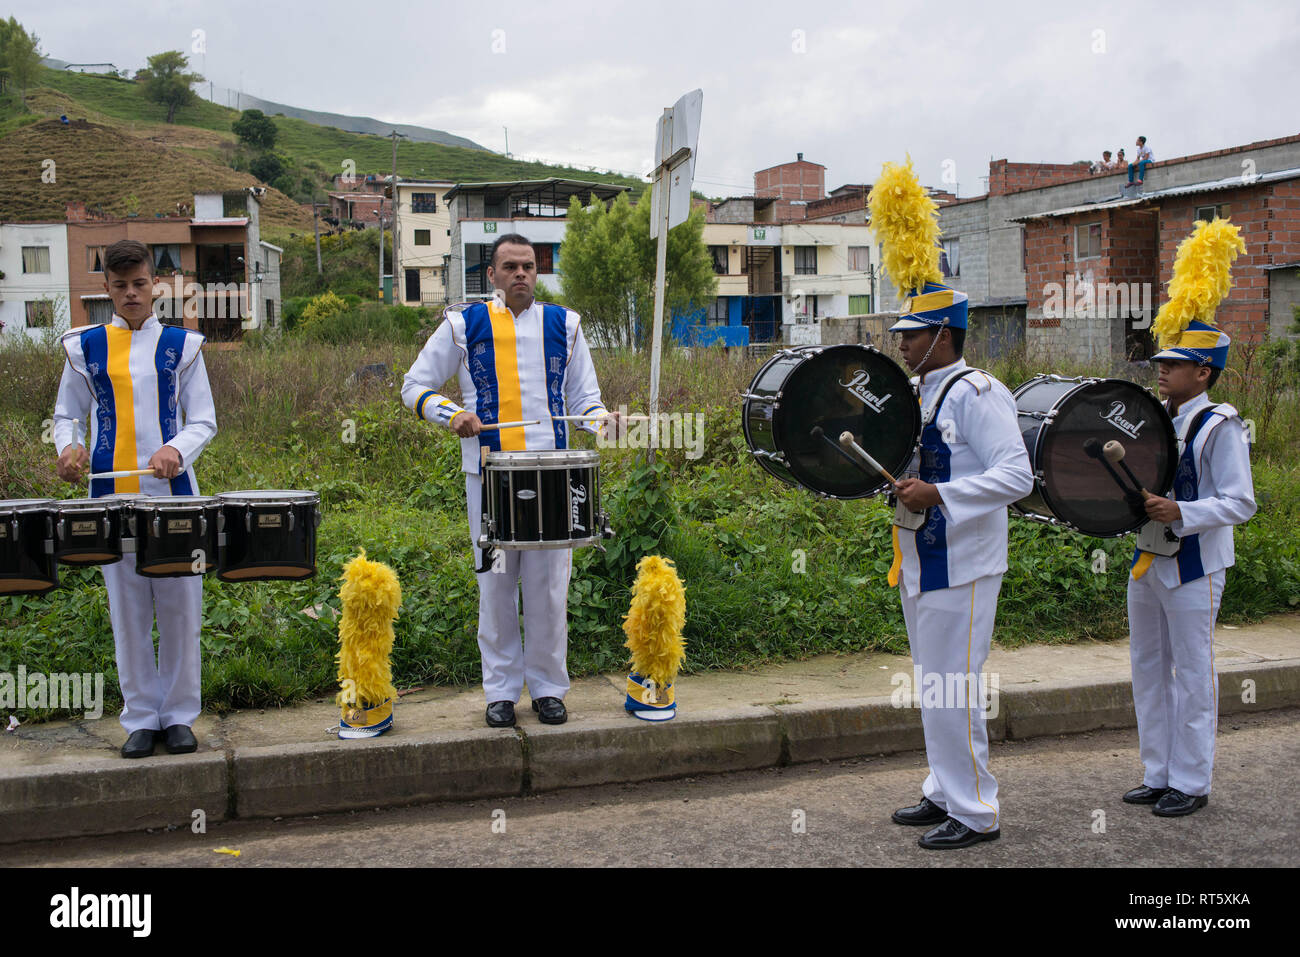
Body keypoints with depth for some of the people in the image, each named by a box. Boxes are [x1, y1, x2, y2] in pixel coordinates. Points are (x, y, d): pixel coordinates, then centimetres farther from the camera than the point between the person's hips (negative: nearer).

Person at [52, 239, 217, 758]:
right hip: (113, 494, 1)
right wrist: (68, 446, -9)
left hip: (173, 491, -1)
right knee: (127, 611, 5)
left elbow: (203, 420, 4)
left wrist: (176, 449, -17)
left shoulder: (181, 344, 5)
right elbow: (67, 414, 14)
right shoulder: (85, 347, 8)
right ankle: (141, 717, 16)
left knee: (180, 607, 2)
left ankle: (179, 715, 15)